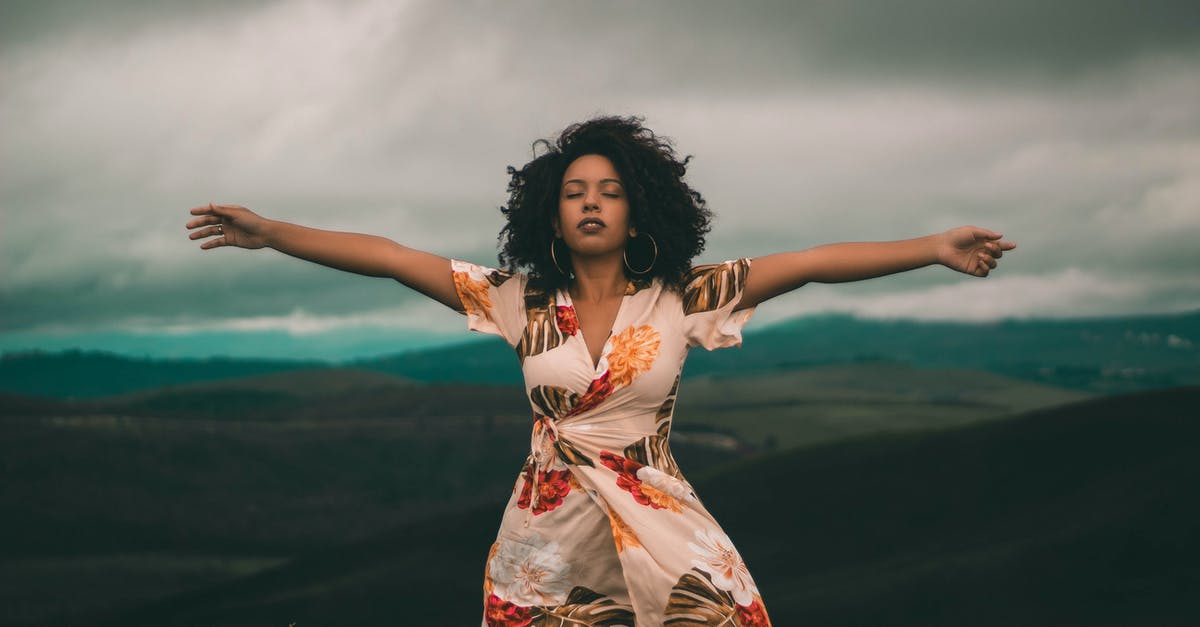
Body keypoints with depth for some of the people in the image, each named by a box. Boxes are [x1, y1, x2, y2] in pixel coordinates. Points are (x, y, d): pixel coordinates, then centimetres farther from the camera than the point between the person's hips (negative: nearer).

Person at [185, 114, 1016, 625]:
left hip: (661, 533, -1)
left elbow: (809, 263, -10)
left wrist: (935, 247, -17)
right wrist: (270, 233, -9)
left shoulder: (681, 300, -4)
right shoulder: (520, 302, 0)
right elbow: (393, 259, -4)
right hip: (545, 541, 1)